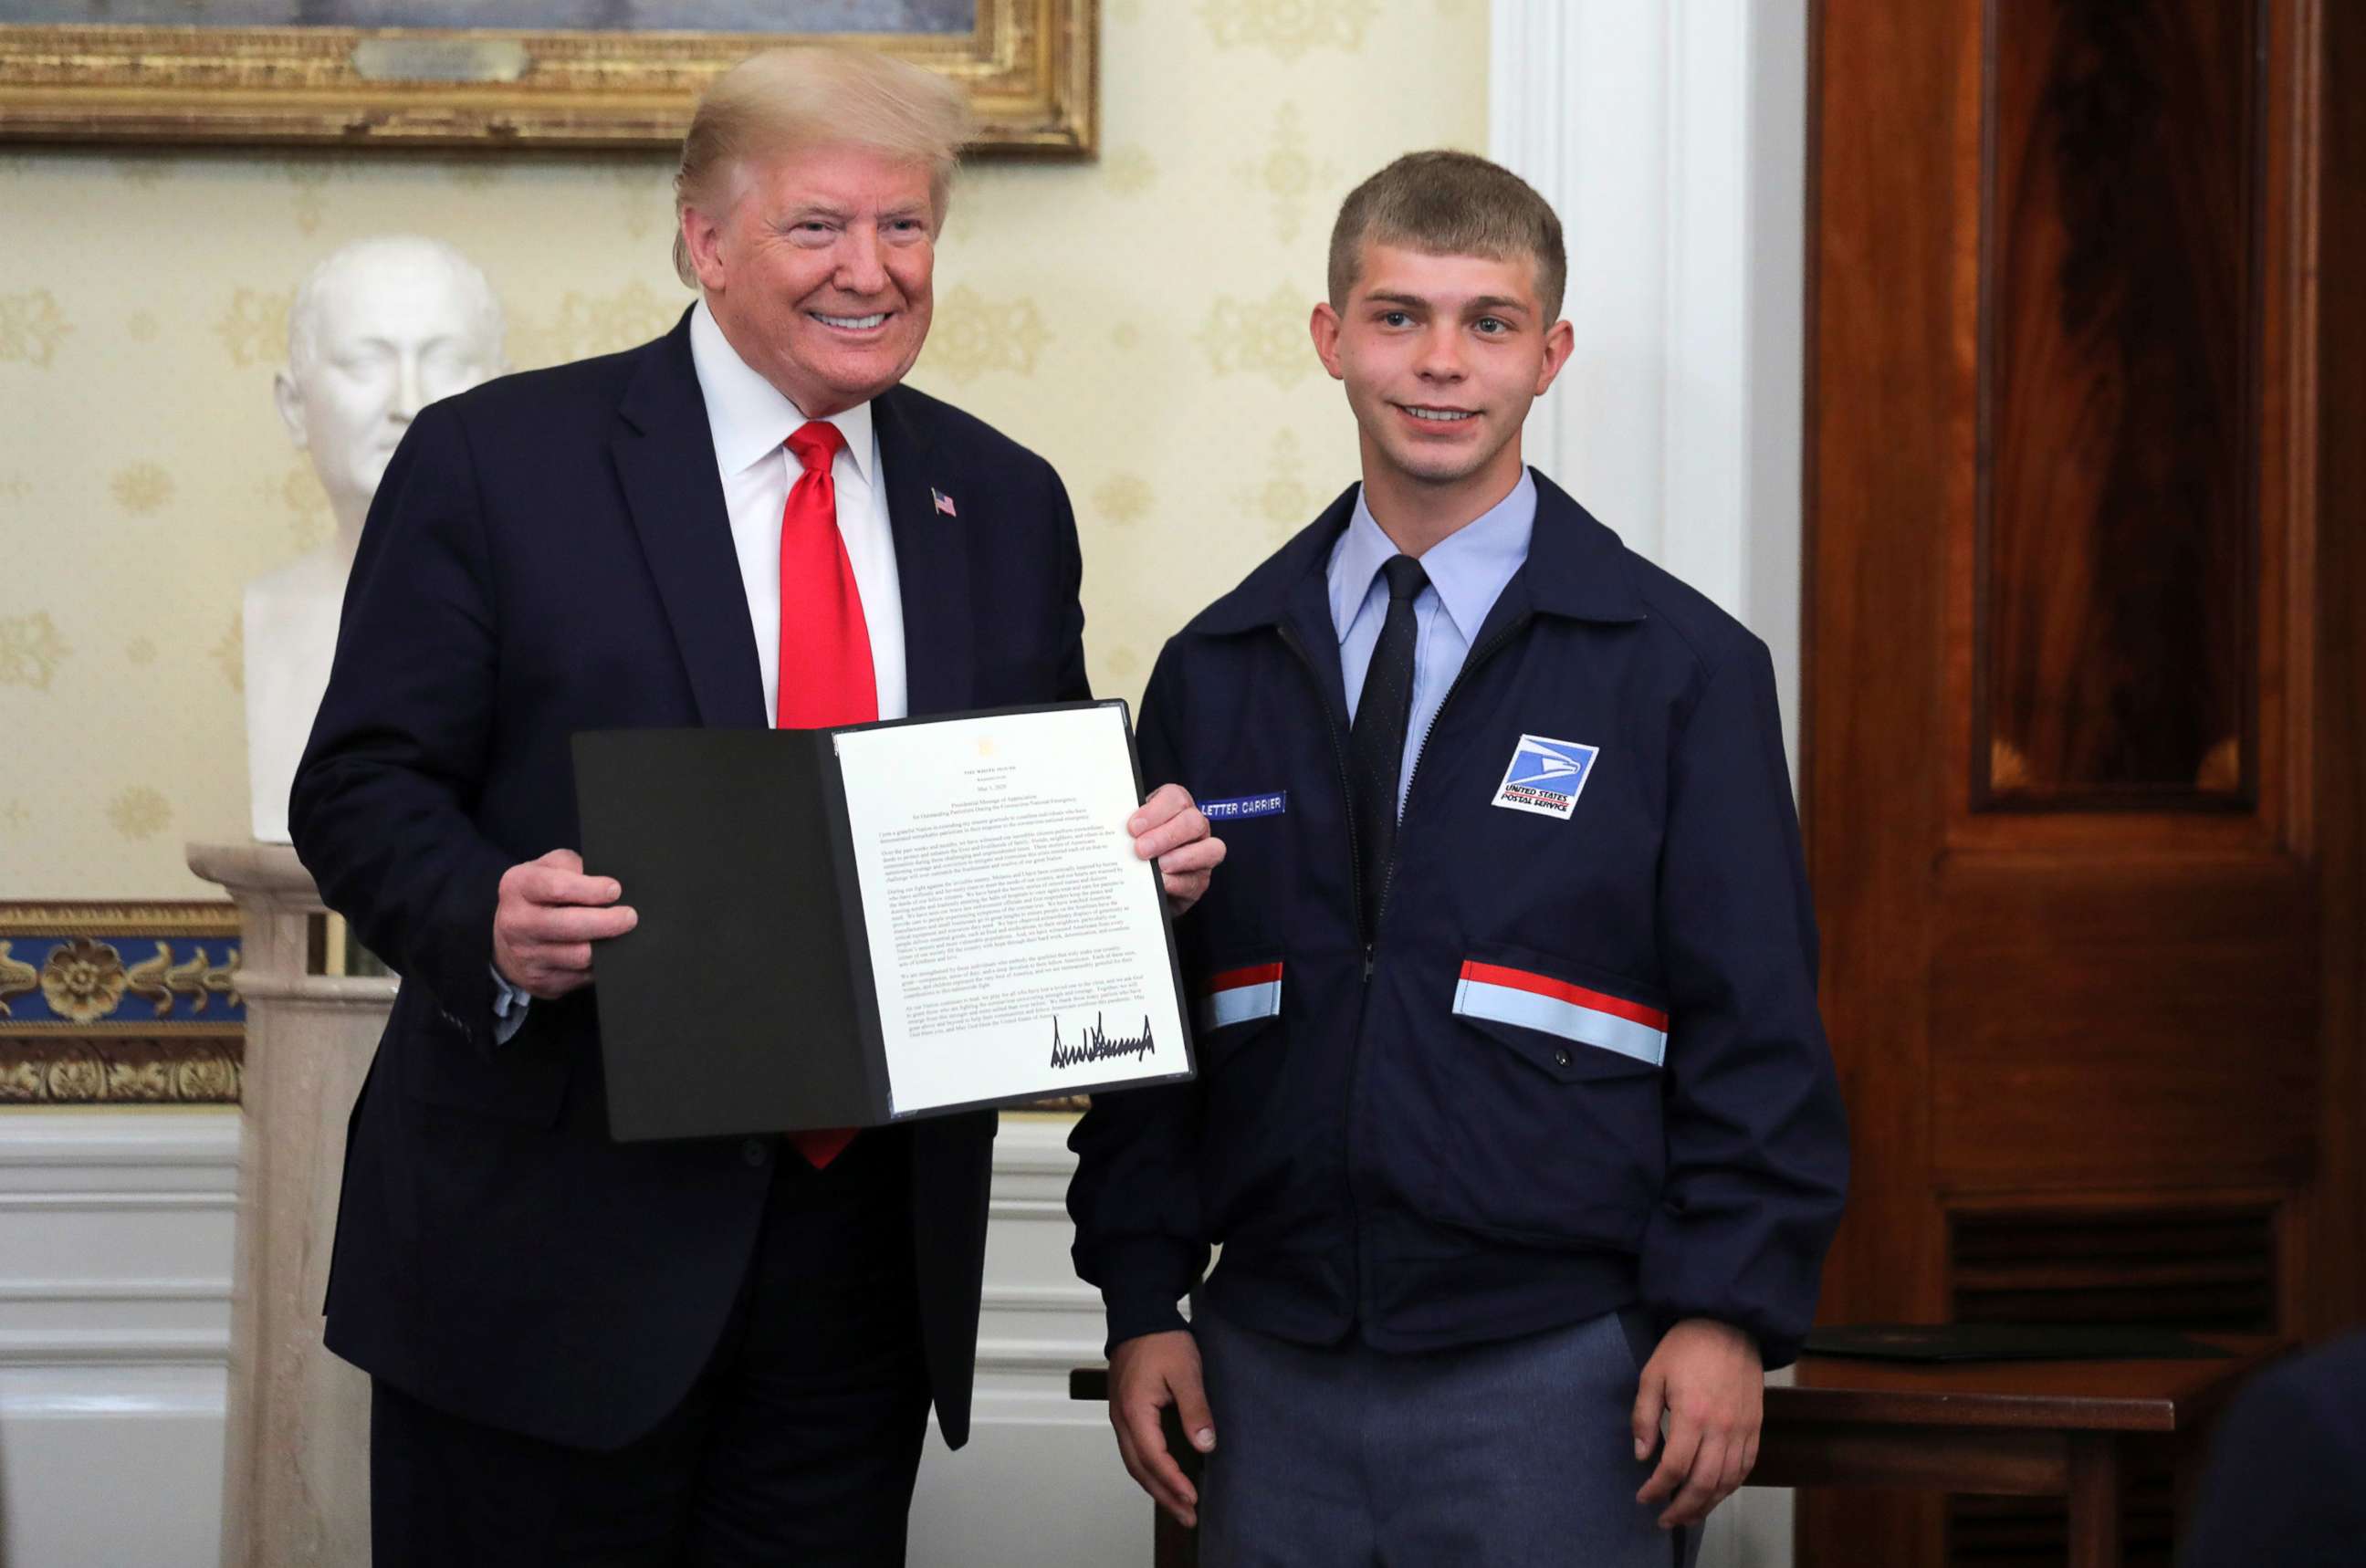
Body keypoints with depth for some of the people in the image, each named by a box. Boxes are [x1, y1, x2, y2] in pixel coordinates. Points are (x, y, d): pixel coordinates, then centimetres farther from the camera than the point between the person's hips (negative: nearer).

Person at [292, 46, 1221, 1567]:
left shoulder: (1002, 504, 11)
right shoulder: (495, 462, -2)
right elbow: (364, 787, -4)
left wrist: (1140, 856, -6)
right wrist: (487, 924, -24)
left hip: (871, 1256, 4)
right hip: (550, 1252, -4)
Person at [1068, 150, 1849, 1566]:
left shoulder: (1685, 668, 0)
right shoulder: (1215, 674, 9)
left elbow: (1756, 1024, -2)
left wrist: (1728, 1316, -9)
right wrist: (1143, 1301, 4)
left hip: (1559, 1386, -3)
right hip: (1277, 1380, 3)